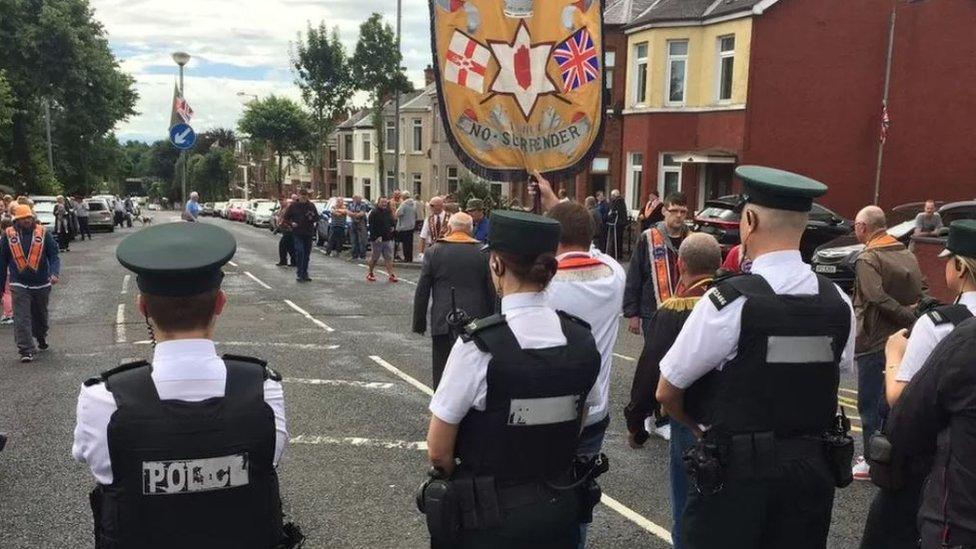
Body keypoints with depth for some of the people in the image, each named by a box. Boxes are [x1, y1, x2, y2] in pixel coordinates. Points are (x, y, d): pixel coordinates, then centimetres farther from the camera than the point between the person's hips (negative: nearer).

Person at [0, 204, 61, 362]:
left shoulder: (43, 233, -3)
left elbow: (54, 255, -5)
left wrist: (55, 273, -23)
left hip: (42, 284, 1)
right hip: (19, 285, -1)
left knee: (40, 315, 19)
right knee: (22, 319, -8)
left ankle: (41, 338, 44)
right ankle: (26, 351, -6)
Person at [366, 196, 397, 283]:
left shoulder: (388, 212, 12)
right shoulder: (374, 213, -11)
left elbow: (393, 221, 26)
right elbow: (372, 227, -17)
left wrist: (393, 227, 4)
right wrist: (376, 237, -23)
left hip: (388, 239, 6)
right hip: (377, 239, -6)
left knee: (389, 258, 3)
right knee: (374, 257, 4)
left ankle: (391, 274, 3)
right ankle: (369, 273, 20)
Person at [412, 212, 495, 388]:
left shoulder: (434, 252, 0)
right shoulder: (483, 253, 2)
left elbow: (422, 291, 1)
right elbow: (492, 292, 4)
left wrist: (419, 322, 9)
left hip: (443, 322, -1)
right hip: (476, 321, 1)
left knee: (442, 372, 6)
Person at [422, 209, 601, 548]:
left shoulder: (479, 346, -22)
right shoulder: (583, 341, -9)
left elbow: (438, 452, -14)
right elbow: (574, 433, 5)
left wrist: (465, 485, 3)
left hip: (488, 518, -4)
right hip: (560, 509, 4)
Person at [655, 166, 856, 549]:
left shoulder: (729, 301, -18)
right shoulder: (839, 304, -2)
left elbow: (667, 393, -9)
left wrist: (702, 428, 9)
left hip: (736, 472, -5)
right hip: (814, 471, 5)